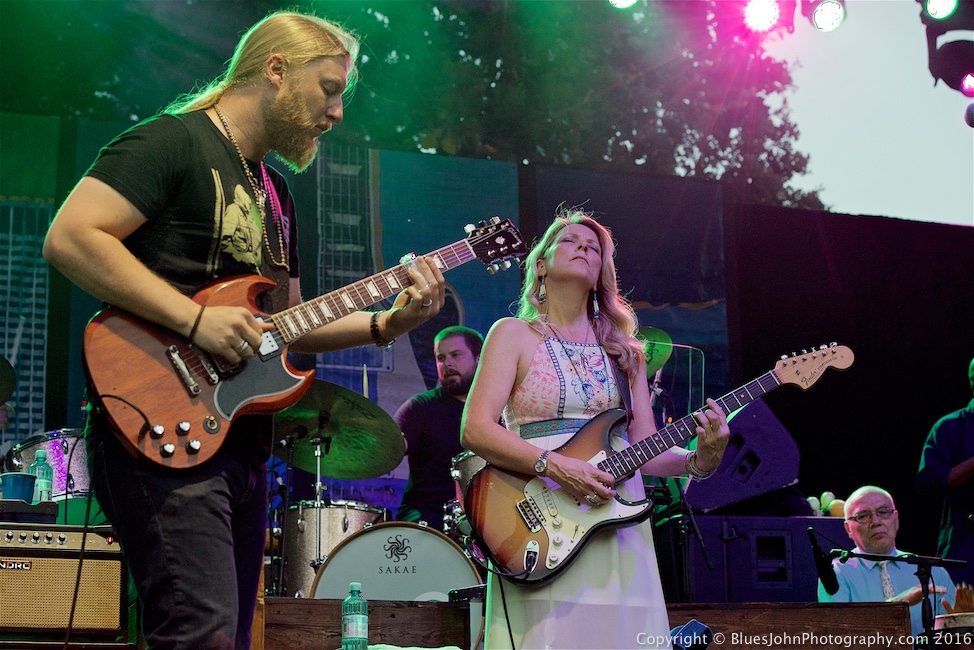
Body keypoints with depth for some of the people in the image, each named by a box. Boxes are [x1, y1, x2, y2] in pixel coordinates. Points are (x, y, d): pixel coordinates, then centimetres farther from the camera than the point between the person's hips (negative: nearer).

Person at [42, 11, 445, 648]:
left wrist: (384, 323, 8)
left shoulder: (276, 193, 23)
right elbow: (69, 238, -17)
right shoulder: (171, 142, -5)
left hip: (241, 445, 9)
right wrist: (196, 318, -20)